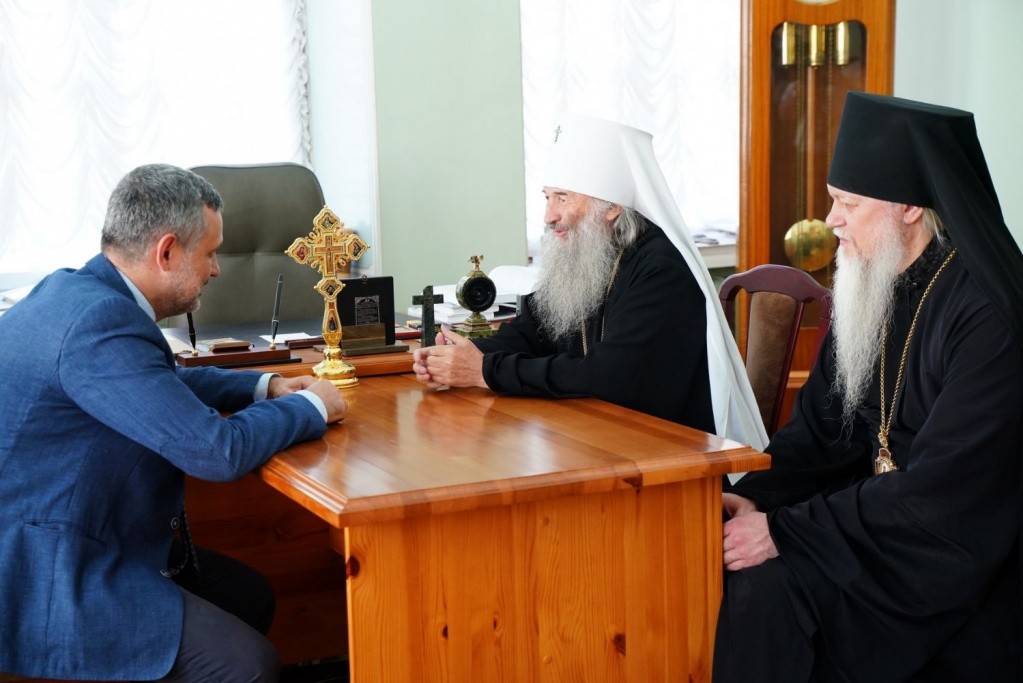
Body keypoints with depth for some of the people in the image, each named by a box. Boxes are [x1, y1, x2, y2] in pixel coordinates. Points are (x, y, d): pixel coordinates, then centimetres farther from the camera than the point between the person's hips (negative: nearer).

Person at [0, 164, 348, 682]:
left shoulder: (76, 291, 6)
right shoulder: (100, 320, -25)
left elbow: (161, 382, 26)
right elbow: (218, 451, -26)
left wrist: (267, 386, 15)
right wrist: (310, 405, -8)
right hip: (42, 582, -11)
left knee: (251, 597, 14)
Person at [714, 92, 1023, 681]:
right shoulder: (873, 288, 4)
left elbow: (942, 490, -25)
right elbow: (820, 428, 8)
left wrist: (783, 530, -25)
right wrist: (753, 497, -10)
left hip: (961, 551, -7)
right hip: (878, 505, 7)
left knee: (768, 587, -25)